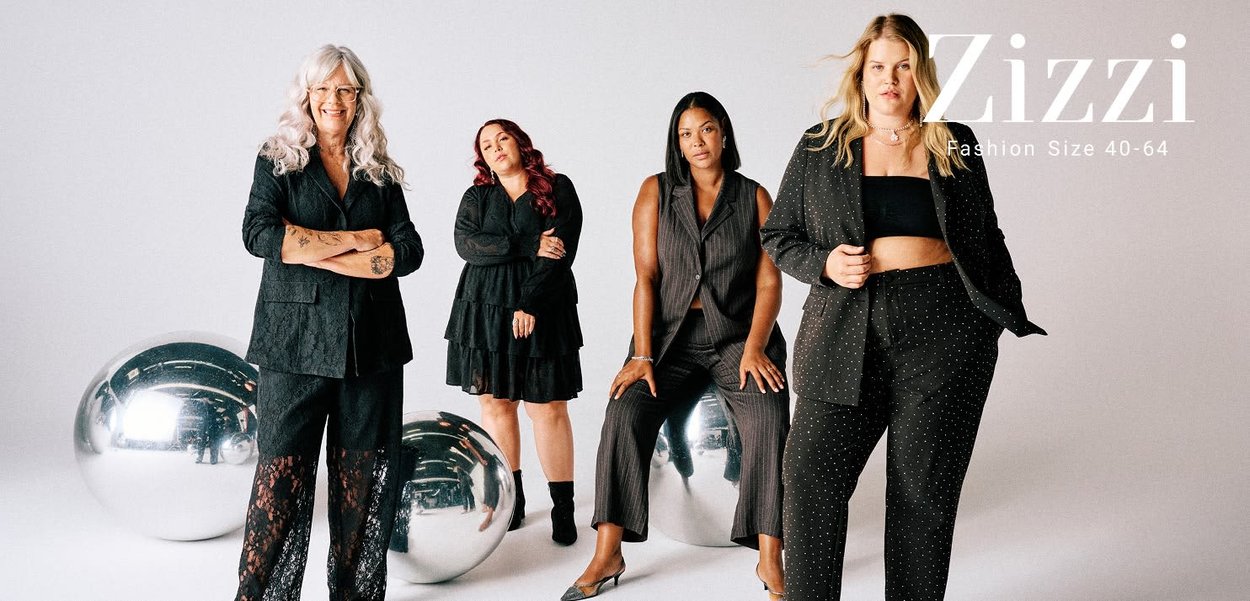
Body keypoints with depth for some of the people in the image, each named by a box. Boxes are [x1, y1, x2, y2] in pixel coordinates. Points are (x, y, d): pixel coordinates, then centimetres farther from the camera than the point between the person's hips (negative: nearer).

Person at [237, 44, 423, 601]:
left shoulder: (379, 171, 12)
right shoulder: (279, 159, 7)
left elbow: (408, 251, 0)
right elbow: (258, 233, -10)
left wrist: (316, 253, -10)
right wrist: (356, 240, -10)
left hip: (371, 342, 3)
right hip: (296, 341, -2)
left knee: (363, 476, 6)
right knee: (282, 471, -3)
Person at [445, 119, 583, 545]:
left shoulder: (558, 189, 4)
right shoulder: (477, 197, 13)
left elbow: (562, 253, -7)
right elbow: (465, 244, -6)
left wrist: (531, 306, -15)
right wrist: (528, 246, -14)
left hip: (542, 313, -3)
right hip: (485, 310, 3)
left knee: (548, 407, -5)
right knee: (494, 402, 3)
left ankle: (563, 507, 0)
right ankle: (509, 499, 14)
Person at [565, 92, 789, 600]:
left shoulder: (755, 198, 5)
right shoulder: (656, 191, 6)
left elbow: (769, 280, -1)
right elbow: (646, 277, -1)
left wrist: (754, 348, -16)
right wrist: (642, 356, -11)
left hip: (739, 334, 0)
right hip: (671, 335, 1)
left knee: (769, 418, -28)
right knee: (625, 414, -24)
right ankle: (607, 557, -16)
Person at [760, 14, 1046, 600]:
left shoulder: (954, 145, 12)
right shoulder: (819, 147, 10)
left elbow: (987, 237, 19)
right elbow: (778, 234, 13)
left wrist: (1011, 314, 14)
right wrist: (823, 263, -6)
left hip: (944, 331, 0)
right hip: (846, 331, 0)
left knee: (924, 487, 3)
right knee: (811, 475, -8)